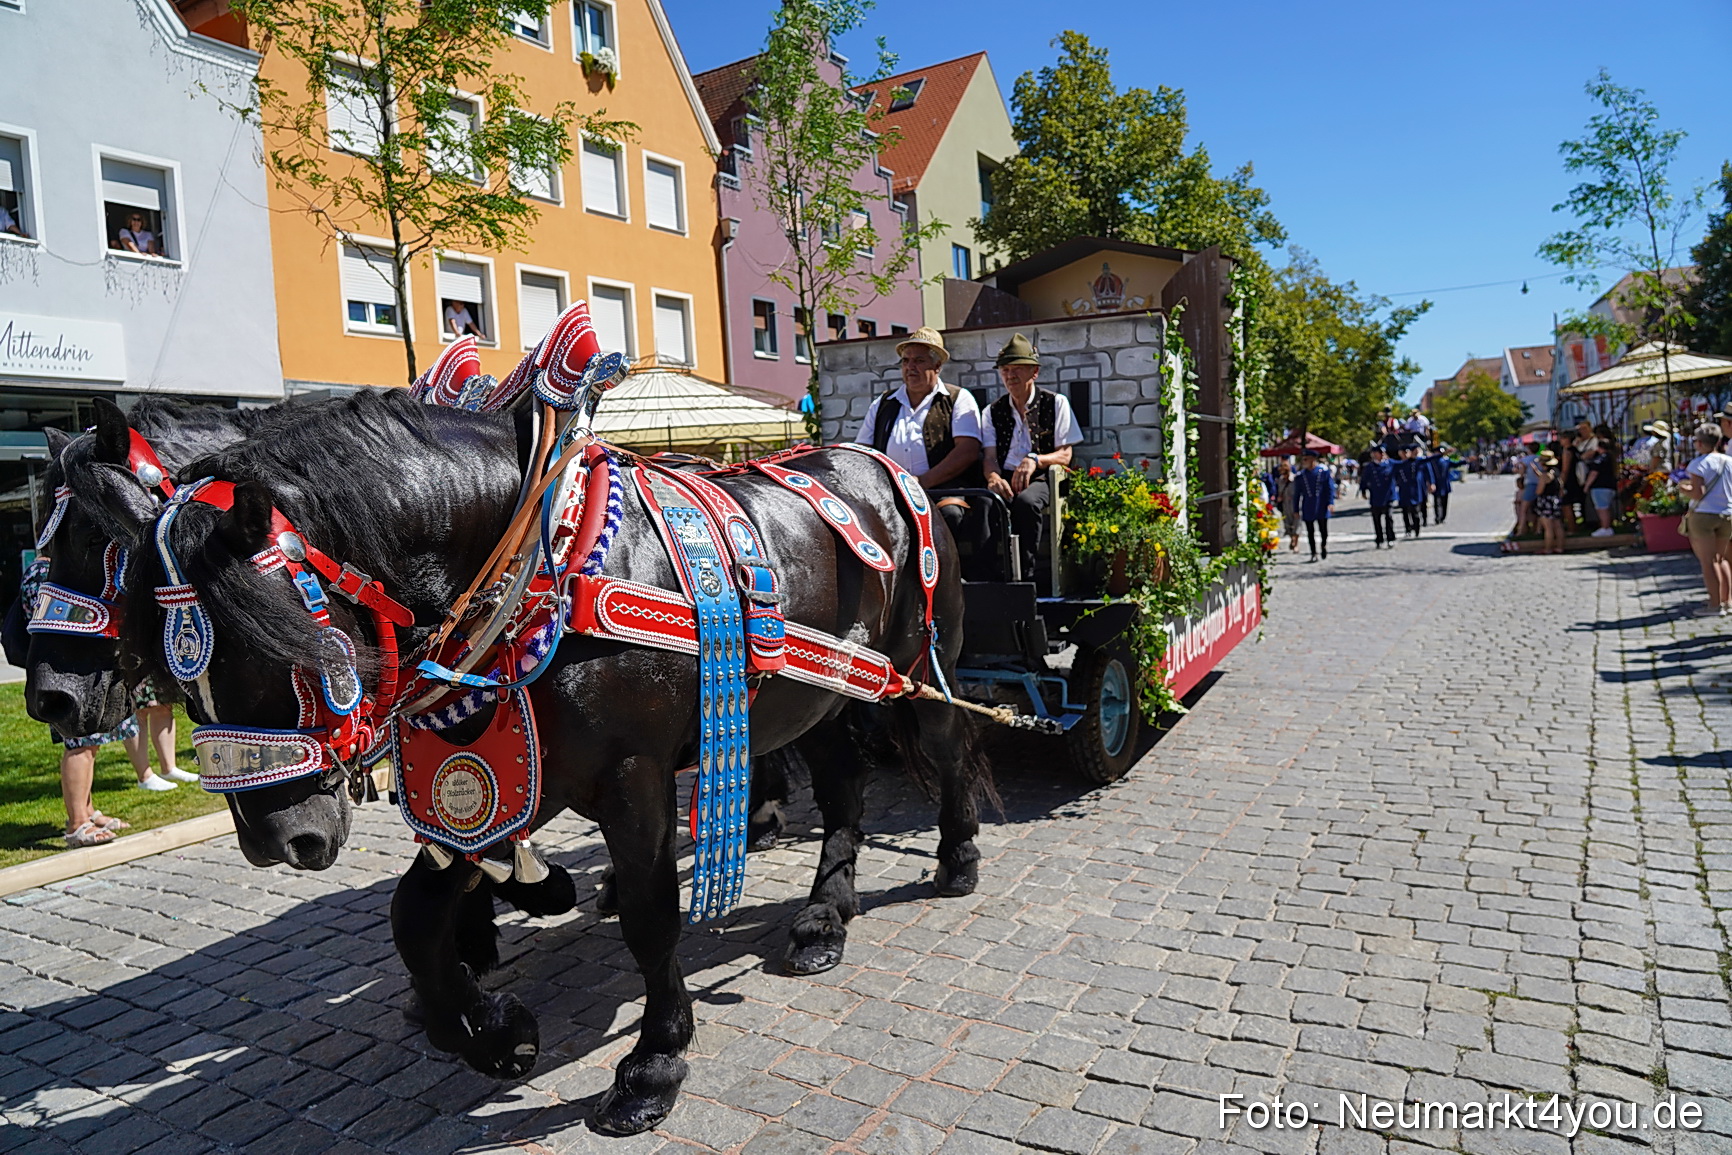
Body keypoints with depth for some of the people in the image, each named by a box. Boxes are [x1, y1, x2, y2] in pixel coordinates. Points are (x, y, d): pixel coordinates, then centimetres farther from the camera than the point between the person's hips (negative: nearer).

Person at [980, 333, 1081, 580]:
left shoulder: (1056, 403, 11)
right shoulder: (992, 412, 19)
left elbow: (1065, 455, 4)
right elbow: (989, 457, 8)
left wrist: (1035, 460, -17)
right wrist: (993, 477, -17)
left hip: (1040, 479, -2)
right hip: (1004, 480, 2)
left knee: (1026, 501, -39)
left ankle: (1025, 576, -31)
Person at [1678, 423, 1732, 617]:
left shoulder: (1699, 463, -13)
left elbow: (1697, 493, -19)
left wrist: (1682, 489, 0)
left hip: (1703, 515, -6)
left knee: (1707, 561, 0)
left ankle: (1715, 604, -1)